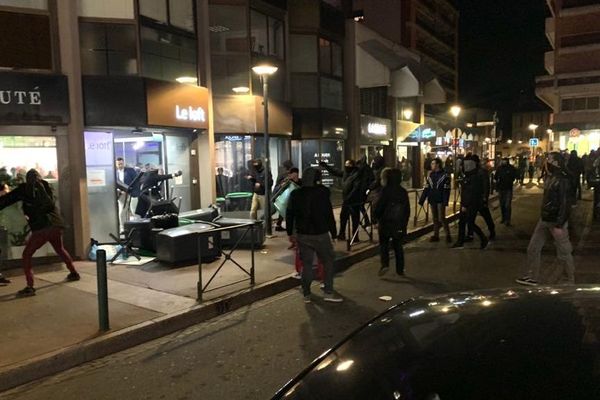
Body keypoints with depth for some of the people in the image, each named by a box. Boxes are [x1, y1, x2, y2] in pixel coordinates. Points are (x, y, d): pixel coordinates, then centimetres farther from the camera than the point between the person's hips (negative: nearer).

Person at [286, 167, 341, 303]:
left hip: (302, 235, 4)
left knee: (306, 264, 12)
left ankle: (306, 294, 15)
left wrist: (290, 233, 13)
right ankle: (328, 292, 6)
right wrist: (333, 232, -3)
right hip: (320, 234, -4)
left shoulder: (295, 194, 3)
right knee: (328, 261, 9)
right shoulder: (322, 192, -10)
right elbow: (329, 214, -10)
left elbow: (289, 215, 6)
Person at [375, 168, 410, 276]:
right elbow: (407, 209, 8)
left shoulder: (386, 190, -13)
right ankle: (400, 269, 15)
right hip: (400, 224, 4)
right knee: (398, 245, 13)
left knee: (383, 244, 8)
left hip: (386, 222, -4)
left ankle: (385, 264, -11)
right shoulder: (403, 192, 3)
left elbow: (380, 206, -13)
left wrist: (377, 217, 5)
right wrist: (405, 222, 16)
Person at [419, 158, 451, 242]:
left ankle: (448, 235, 3)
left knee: (442, 218, -8)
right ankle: (436, 235, 16)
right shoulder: (431, 175, 10)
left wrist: (445, 202, -18)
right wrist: (421, 200, 5)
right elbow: (426, 189, 10)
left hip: (440, 200, -5)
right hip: (432, 200, 5)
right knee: (435, 219, 10)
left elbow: (446, 190, -10)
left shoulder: (445, 175, -6)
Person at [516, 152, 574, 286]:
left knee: (564, 252, 5)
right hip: (544, 219, 9)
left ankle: (571, 280, 20)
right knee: (533, 248, 9)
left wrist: (559, 225, -22)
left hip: (556, 221, -8)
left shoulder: (563, 180, -18)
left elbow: (565, 204, -21)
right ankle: (532, 277, 18)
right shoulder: (549, 178, 8)